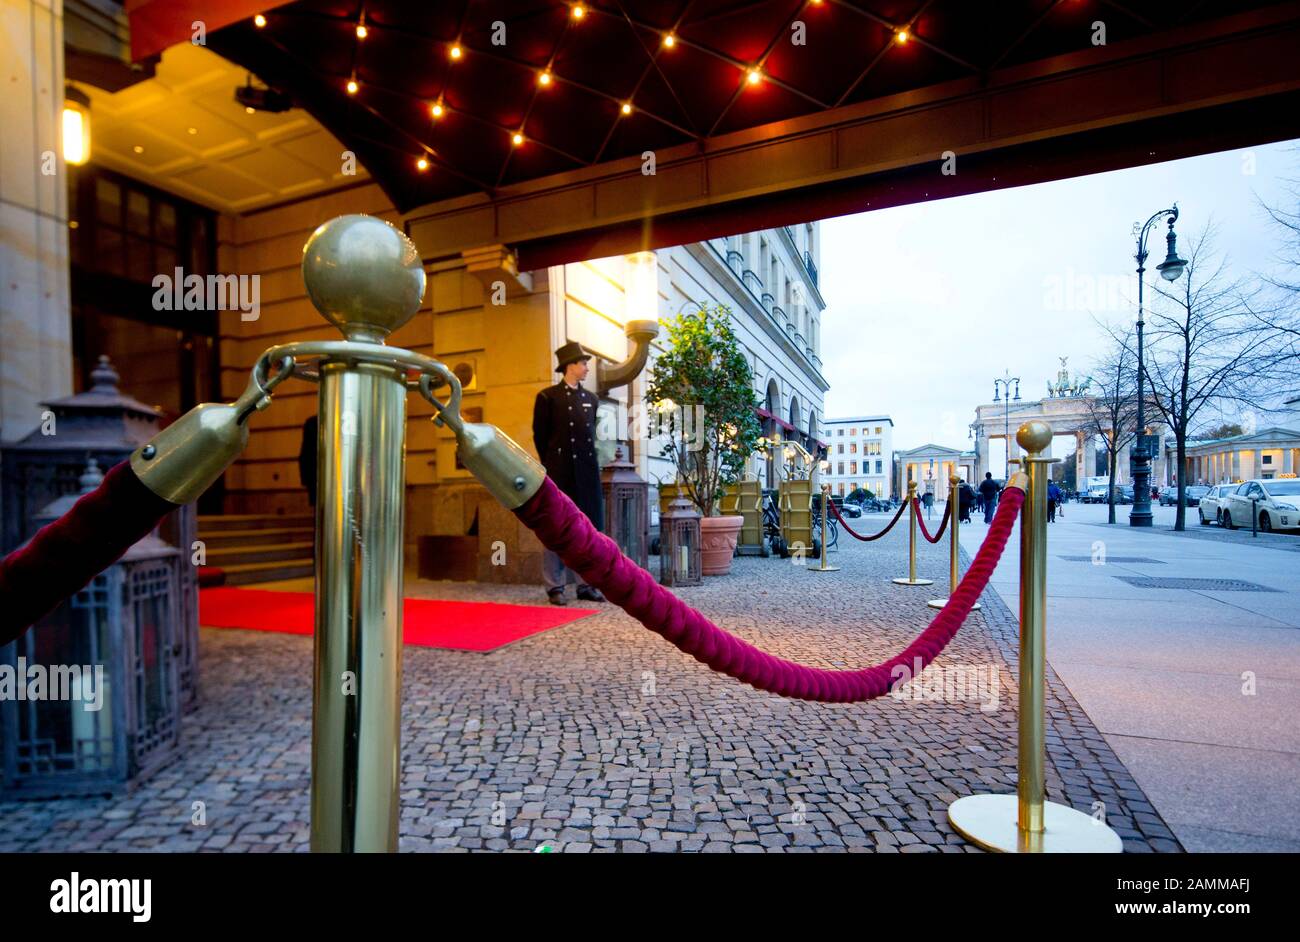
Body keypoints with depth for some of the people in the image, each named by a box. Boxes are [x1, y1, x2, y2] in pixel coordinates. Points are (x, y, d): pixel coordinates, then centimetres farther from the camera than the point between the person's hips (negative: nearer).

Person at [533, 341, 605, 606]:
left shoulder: (591, 398, 14)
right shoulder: (548, 397, -1)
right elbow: (540, 437, 2)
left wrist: (588, 462, 13)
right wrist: (551, 467, 5)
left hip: (587, 473, 5)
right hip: (560, 475, -5)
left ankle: (585, 584, 15)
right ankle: (555, 587, 8)